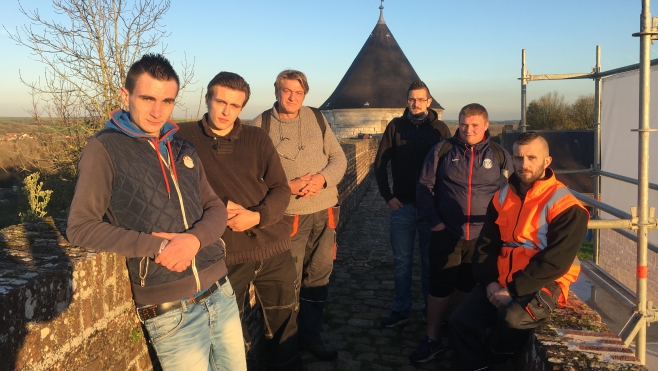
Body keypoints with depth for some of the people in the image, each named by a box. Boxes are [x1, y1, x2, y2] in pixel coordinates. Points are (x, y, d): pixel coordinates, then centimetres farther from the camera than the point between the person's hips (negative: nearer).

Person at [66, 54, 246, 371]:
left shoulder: (183, 149, 11)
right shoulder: (104, 149, -7)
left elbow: (216, 208, 9)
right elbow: (81, 227, -9)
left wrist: (195, 239, -13)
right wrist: (156, 247, -19)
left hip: (222, 294, 6)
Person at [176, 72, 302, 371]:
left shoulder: (258, 138, 5)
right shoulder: (184, 138, -2)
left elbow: (280, 189, 4)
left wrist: (257, 216, -14)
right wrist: (222, 206, -13)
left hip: (273, 248, 2)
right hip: (225, 254, -2)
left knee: (284, 327, 14)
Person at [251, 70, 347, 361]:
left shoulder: (317, 118, 7)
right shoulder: (261, 124, -3)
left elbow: (339, 158, 7)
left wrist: (322, 178, -12)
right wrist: (288, 187, -18)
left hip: (325, 211, 4)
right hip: (288, 214, -4)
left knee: (318, 276, 13)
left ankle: (311, 335, 31)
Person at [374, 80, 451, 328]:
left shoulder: (440, 128, 1)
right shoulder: (395, 126, 2)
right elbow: (380, 163, 4)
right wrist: (388, 197, -3)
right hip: (402, 205, 1)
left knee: (430, 260, 10)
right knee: (402, 261, 8)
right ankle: (400, 309, 19)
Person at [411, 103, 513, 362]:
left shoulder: (499, 155, 2)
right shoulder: (442, 150, -1)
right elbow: (425, 187, 0)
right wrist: (433, 220, -7)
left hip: (483, 237, 1)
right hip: (446, 234, -1)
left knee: (468, 288, 16)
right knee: (439, 288, 5)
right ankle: (432, 340, 20)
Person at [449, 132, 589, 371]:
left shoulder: (565, 205, -11)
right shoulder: (502, 197, 9)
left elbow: (555, 262, -17)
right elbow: (486, 245, 8)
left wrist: (512, 289, -20)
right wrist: (490, 282, -8)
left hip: (543, 286, -5)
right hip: (500, 282, 5)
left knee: (512, 318, -32)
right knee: (461, 320, -14)